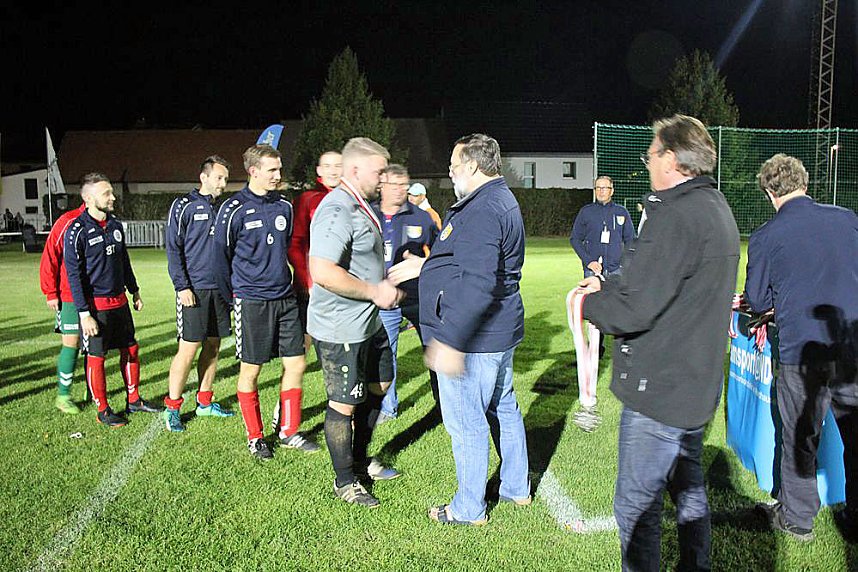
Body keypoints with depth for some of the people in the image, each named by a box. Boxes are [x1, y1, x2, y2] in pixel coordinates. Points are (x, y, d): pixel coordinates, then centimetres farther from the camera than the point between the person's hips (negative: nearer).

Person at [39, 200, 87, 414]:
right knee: (71, 343, -2)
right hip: (70, 296, -4)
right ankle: (63, 395, 10)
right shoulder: (68, 222, -10)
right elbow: (50, 257, -8)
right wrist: (51, 292, -7)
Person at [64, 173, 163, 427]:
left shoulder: (115, 225, 7)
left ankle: (133, 400, 27)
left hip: (119, 300, 7)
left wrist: (134, 291, 21)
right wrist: (84, 314, -17)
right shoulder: (78, 231, -14)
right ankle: (103, 410, 16)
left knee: (131, 349, 13)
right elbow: (74, 276, -14)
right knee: (96, 357, 3)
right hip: (95, 305, -7)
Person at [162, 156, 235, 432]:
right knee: (188, 349, -5)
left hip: (220, 289, 6)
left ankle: (205, 402, 23)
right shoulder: (184, 205, -4)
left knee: (212, 347, 11)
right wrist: (182, 286, -14)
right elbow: (173, 248, -7)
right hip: (194, 290, -6)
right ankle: (172, 408, 7)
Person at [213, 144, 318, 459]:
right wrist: (234, 299, 8)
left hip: (285, 298, 5)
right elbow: (221, 258, 1)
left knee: (295, 364, 6)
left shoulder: (284, 206, 7)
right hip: (252, 302, -5)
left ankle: (288, 431, 22)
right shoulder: (233, 210, -8)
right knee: (250, 371, 5)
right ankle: (255, 437, 21)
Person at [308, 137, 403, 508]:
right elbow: (323, 272, -33)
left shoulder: (361, 207, 13)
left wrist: (385, 285, 13)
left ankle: (361, 460, 40)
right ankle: (345, 481, 22)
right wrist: (374, 291, -23)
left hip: (368, 322, 11)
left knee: (379, 384, 22)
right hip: (340, 328, -11)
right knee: (344, 404, 3)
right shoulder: (337, 210, -21)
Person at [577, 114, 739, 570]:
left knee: (636, 506, 2)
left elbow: (634, 309, -25)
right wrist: (609, 286, 8)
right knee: (688, 489, 24)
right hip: (697, 382, 10)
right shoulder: (717, 208, 11)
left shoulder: (675, 215, -22)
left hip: (660, 391, -10)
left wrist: (591, 303, -6)